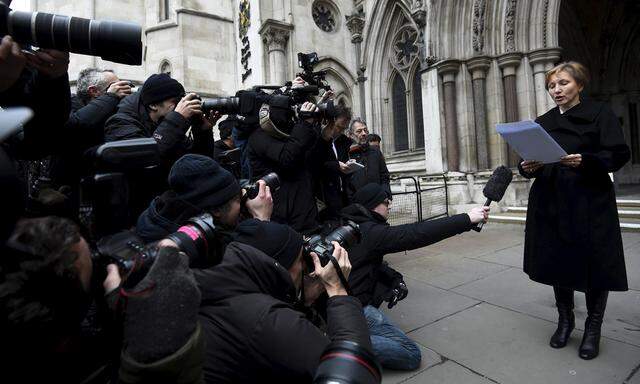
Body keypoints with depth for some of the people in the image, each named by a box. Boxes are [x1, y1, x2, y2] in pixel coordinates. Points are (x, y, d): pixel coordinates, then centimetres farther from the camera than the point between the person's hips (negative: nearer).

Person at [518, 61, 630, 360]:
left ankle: (593, 328, 22)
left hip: (591, 204, -3)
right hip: (551, 204, 4)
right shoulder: (542, 122, 12)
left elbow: (619, 154, -7)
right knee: (557, 262, 8)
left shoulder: (599, 113, 2)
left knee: (594, 265, 2)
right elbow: (532, 162, 11)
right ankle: (565, 319, 27)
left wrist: (585, 160, -24)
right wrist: (527, 167, -11)